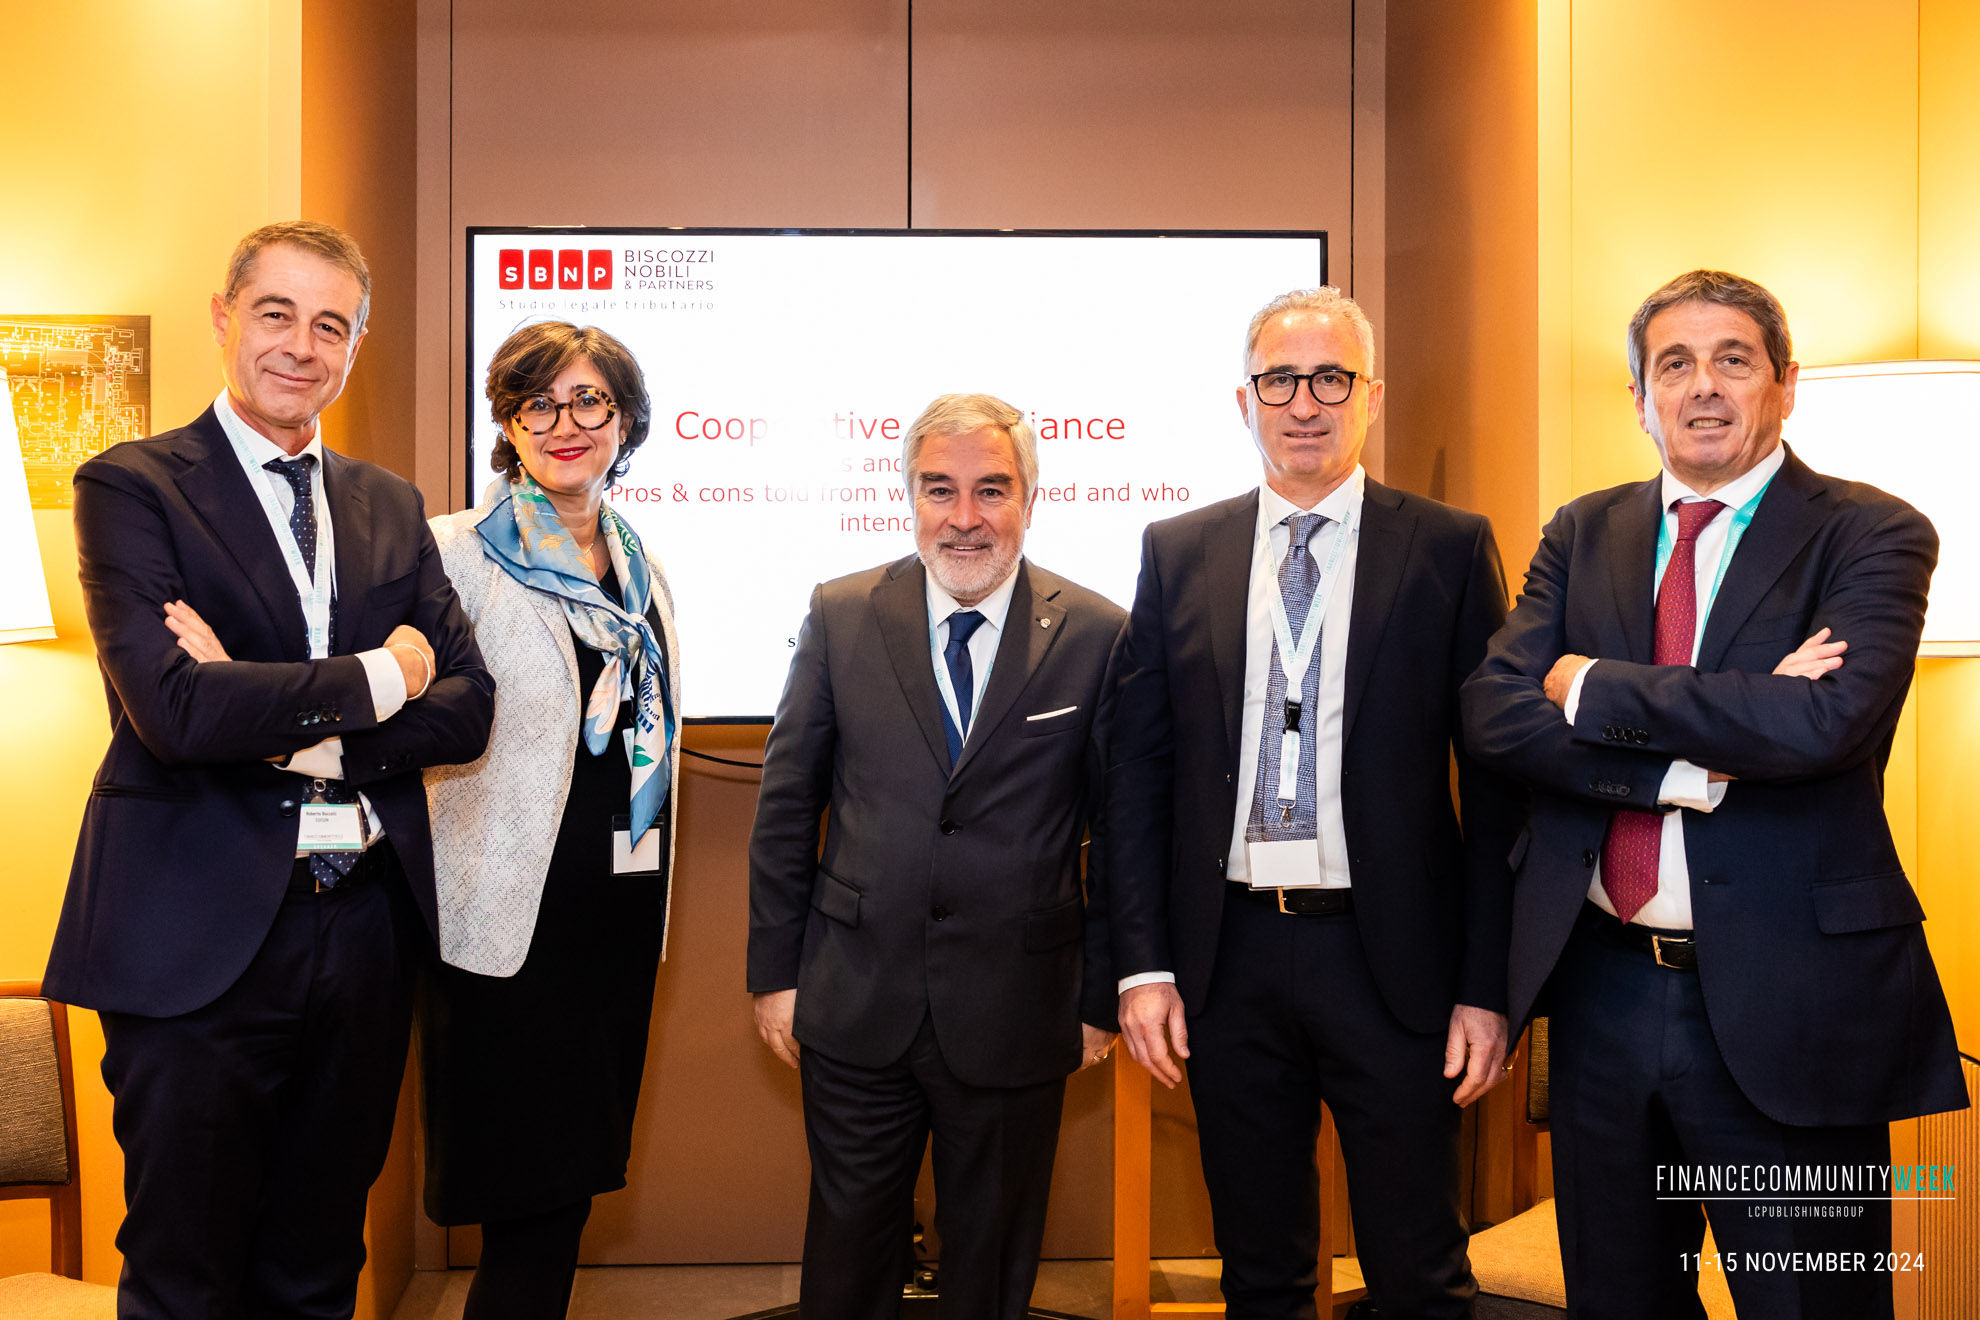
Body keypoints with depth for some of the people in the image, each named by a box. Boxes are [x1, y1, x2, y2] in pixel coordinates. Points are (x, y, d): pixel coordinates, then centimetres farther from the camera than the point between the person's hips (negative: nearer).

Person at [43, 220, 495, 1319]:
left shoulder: (389, 506, 12)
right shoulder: (131, 486, -4)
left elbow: (465, 707, 2)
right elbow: (174, 708, -19)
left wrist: (290, 721, -12)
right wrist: (376, 678, -10)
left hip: (366, 928, 5)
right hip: (202, 936, -4)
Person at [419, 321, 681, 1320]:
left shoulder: (639, 564, 13)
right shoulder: (454, 552, -6)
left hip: (623, 910, 6)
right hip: (513, 920, -6)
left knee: (566, 1194, 14)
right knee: (534, 1206, -1)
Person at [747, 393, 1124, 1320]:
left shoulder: (1096, 636, -5)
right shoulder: (841, 617, -1)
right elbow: (786, 802, 4)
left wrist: (1101, 996, 1)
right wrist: (776, 969, 3)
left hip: (1015, 1018, -1)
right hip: (857, 1008, 1)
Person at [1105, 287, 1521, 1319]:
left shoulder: (1450, 549, -1)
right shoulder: (1177, 554, 6)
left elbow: (1496, 776, -2)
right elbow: (1136, 766, 5)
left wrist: (1489, 986, -6)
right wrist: (1142, 963, -1)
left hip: (1391, 959, -2)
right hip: (1229, 955, 2)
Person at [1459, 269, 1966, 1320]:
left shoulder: (1872, 535, -5)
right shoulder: (1583, 534, 7)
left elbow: (1826, 718, -23)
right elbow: (1494, 713, -6)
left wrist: (1594, 688, -14)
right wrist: (1695, 766, -19)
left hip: (1784, 1006, -4)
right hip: (1601, 988, 4)